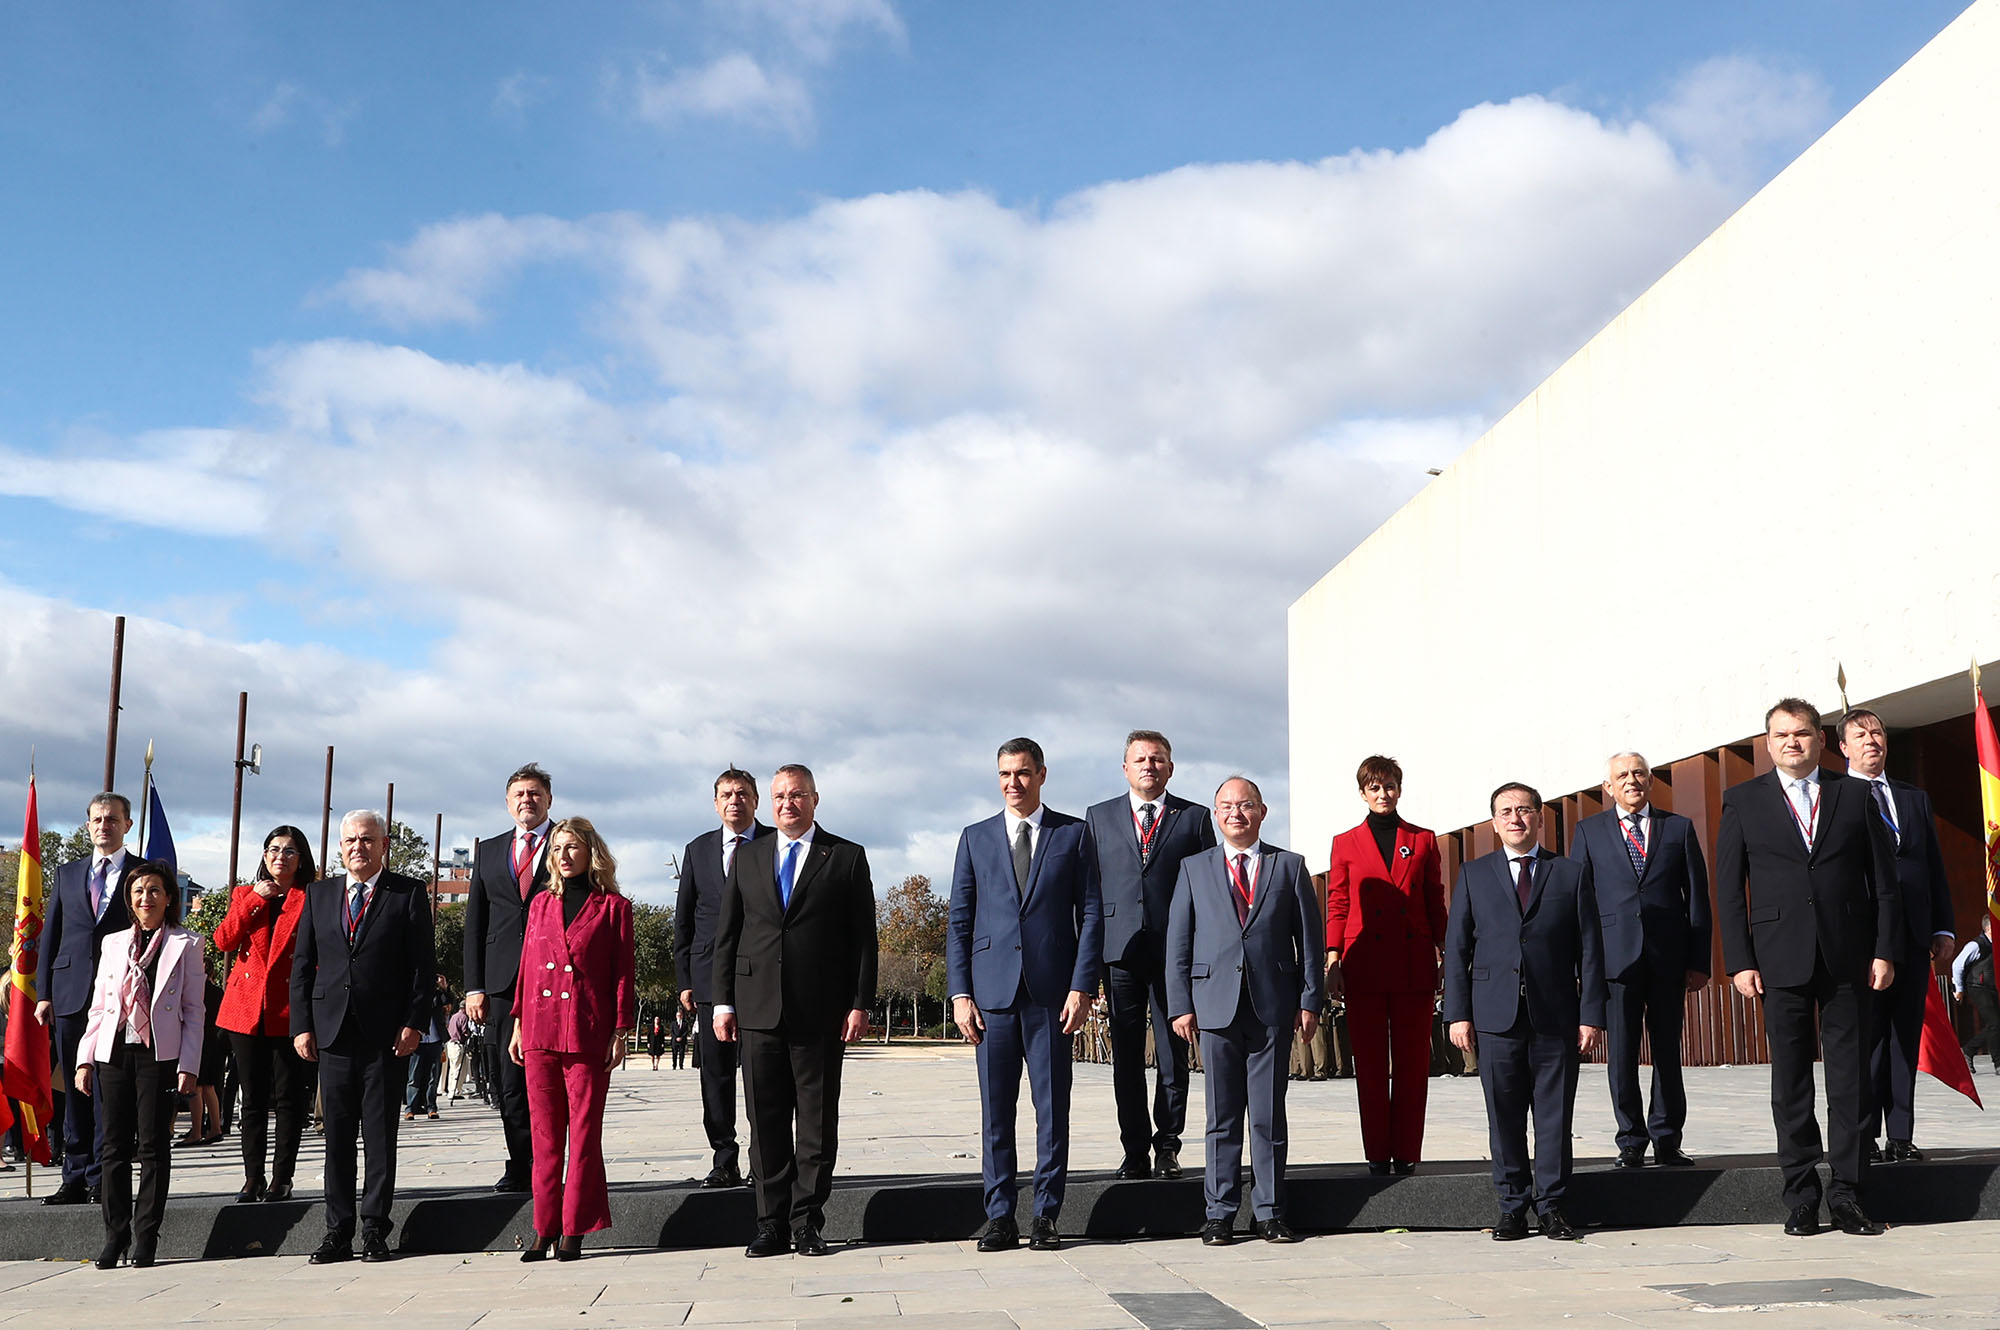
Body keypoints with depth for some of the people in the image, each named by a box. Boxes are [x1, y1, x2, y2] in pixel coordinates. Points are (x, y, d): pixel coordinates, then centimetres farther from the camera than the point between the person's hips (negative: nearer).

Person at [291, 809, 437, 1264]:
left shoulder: (409, 894, 2)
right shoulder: (318, 895, 13)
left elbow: (423, 965, -1)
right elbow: (302, 965, 12)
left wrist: (413, 1023, -9)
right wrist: (302, 1025, 3)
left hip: (387, 1036, -3)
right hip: (332, 1034, 3)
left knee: (380, 1135, 2)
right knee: (337, 1136, 6)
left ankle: (375, 1231, 8)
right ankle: (338, 1233, 13)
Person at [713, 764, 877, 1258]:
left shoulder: (847, 858, 5)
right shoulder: (746, 857, 13)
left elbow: (863, 937, 2)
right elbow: (726, 933, 12)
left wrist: (860, 1004, -5)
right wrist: (723, 1000, 5)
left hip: (821, 1009, -2)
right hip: (759, 1008, 2)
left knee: (817, 1119, 2)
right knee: (765, 1119, 4)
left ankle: (807, 1222, 10)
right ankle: (772, 1223, 12)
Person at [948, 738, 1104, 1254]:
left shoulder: (1074, 834, 8)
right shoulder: (976, 838, 12)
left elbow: (1091, 914, 4)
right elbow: (959, 921, 10)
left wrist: (1082, 986, -5)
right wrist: (959, 993, 0)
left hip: (1052, 992, -1)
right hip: (993, 991, 1)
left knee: (1052, 1108, 1)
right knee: (995, 1109, 4)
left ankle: (1046, 1214, 10)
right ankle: (999, 1215, 12)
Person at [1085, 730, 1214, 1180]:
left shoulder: (1194, 817, 10)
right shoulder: (1098, 817, 13)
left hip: (1176, 952, -1)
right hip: (1120, 951, 1)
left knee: (1174, 1055, 2)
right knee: (1126, 1055, 2)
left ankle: (1167, 1147, 13)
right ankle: (1135, 1152, 8)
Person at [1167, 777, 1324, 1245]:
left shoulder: (1290, 867, 9)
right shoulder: (1195, 868, 10)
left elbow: (1310, 937, 7)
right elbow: (1178, 942, 8)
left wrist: (1309, 1000, 0)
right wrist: (1181, 1005, 1)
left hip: (1273, 1006, 0)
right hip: (1216, 1006, 0)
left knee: (1269, 1115, 3)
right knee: (1222, 1115, 4)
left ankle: (1269, 1212, 13)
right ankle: (1220, 1213, 11)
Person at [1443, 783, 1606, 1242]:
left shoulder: (1572, 873, 9)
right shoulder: (1473, 875, 10)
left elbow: (1590, 948, 6)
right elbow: (1457, 948, 8)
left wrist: (1591, 1014, -2)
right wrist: (1458, 1013, -1)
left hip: (1556, 1015, 0)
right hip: (1497, 1015, 0)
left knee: (1555, 1115, 3)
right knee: (1504, 1117, 3)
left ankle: (1552, 1205, 13)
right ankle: (1512, 1207, 13)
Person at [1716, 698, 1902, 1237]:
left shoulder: (1856, 796, 9)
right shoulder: (1743, 801, 6)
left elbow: (1883, 879, 9)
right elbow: (1728, 887, 4)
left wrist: (1884, 950, 0)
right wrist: (1739, 961, -4)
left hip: (1848, 958, 1)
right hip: (1781, 960, -1)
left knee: (1851, 1077, 3)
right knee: (1790, 1080, 3)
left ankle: (1847, 1194, 11)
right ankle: (1801, 1197, 10)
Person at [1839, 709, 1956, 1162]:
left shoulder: (1916, 799, 19)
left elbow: (1935, 867, 17)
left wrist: (1943, 928, 9)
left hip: (1913, 936, 5)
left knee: (1906, 1037, 6)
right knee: (1866, 1039, -4)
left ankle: (1902, 1137, 10)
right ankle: (1865, 1138, 1)